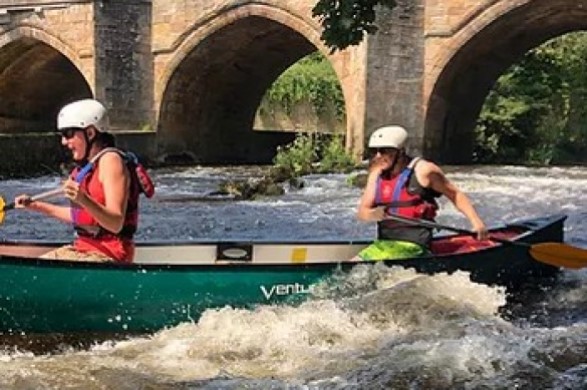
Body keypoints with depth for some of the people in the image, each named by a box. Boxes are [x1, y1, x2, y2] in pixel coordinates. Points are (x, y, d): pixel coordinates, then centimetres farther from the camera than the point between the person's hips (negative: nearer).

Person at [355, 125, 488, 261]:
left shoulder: (423, 170, -5)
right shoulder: (377, 173, 10)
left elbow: (456, 194, 4)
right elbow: (361, 213, 4)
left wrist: (476, 222, -6)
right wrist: (373, 215, -20)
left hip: (412, 245, -7)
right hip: (383, 244, 7)